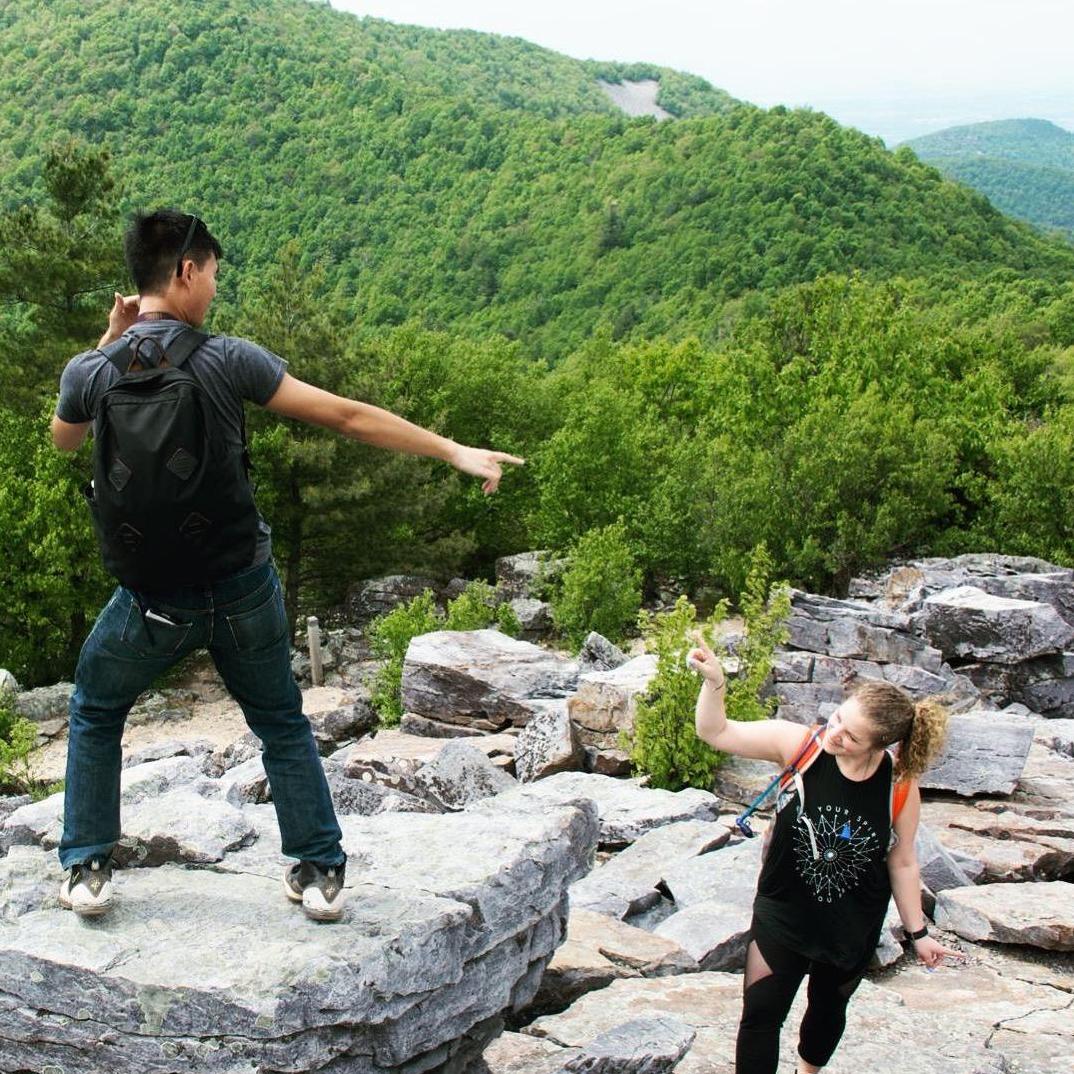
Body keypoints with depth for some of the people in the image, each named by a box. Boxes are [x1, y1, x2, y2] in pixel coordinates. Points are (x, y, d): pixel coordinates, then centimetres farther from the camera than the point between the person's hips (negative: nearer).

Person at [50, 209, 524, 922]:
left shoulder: (90, 371, -7)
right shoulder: (228, 359, -12)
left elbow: (65, 439, 17)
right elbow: (347, 416, -11)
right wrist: (453, 451, -4)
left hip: (154, 600, 1)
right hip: (245, 588, 0)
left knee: (95, 717, 26)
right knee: (283, 726, 21)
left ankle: (88, 870, 25)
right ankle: (319, 873, 22)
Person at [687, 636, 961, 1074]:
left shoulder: (900, 785, -19)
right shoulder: (799, 744, -22)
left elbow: (902, 863, -6)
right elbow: (717, 733, -18)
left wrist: (917, 932, 3)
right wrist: (714, 682, -36)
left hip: (852, 928, 1)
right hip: (782, 917, -1)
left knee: (828, 1010, 24)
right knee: (760, 1015, 0)